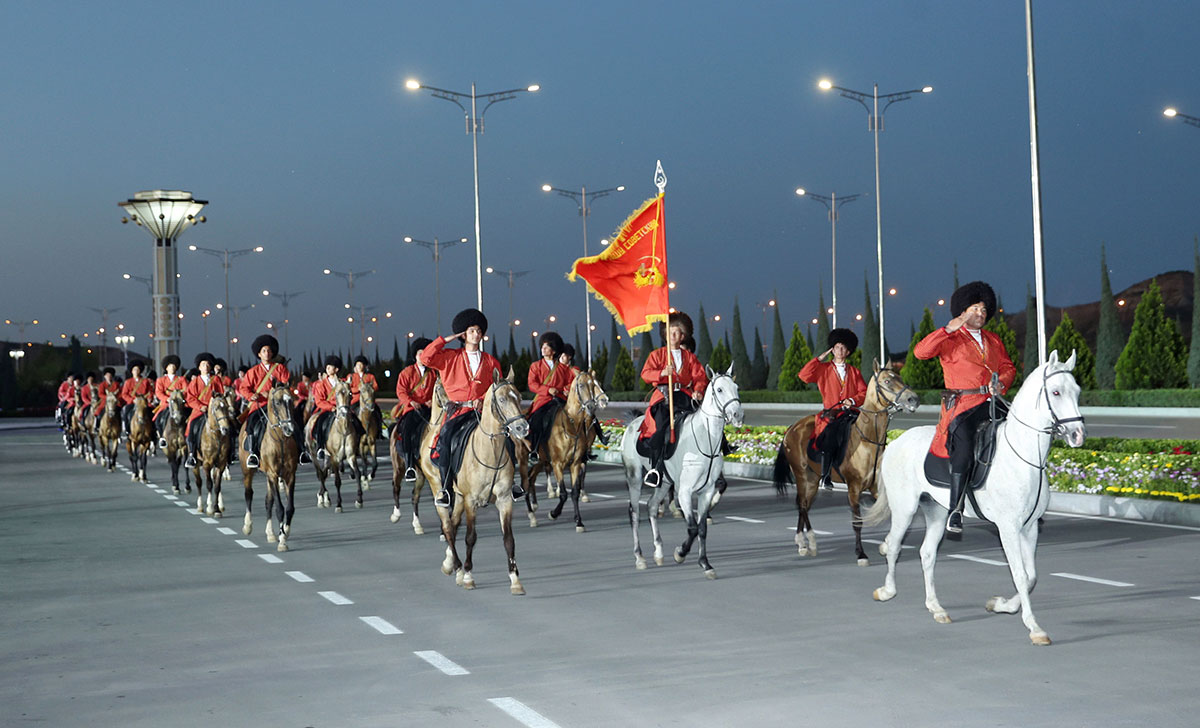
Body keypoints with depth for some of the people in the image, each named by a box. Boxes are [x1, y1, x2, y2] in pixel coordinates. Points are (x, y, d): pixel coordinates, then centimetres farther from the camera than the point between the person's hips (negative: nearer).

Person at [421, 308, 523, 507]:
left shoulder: (490, 361, 14)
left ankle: (509, 480, 3)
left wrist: (483, 400, -9)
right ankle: (446, 489, -17)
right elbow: (426, 357, 1)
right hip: (457, 408, -2)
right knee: (445, 438, -24)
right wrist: (446, 340, 4)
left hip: (483, 408, 2)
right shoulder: (451, 357, 11)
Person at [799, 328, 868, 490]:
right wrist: (819, 358, 2)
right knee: (830, 434, -25)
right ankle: (825, 477, -19)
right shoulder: (823, 369, 12)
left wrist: (853, 400, -8)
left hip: (850, 413, 2)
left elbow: (863, 392, 13)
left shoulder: (854, 372, 19)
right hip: (831, 413, -2)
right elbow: (804, 376, -2)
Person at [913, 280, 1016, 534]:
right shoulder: (950, 339, 3)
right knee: (965, 451, -27)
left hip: (990, 402, 6)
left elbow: (1008, 367, 24)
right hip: (962, 405, -6)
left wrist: (1002, 383, 1)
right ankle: (955, 510, -21)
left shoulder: (993, 340, 21)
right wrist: (948, 329, -19)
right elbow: (921, 352, -13)